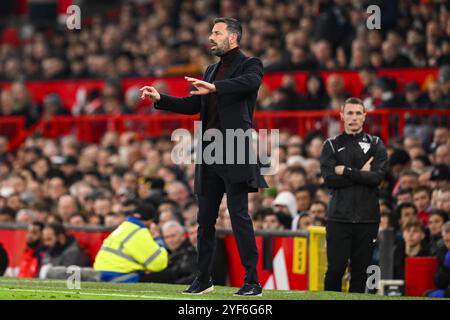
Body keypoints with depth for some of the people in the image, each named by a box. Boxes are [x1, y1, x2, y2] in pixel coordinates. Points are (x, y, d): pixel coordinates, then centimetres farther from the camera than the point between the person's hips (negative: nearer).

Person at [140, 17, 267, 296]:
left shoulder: (250, 64, -2)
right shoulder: (211, 71, 21)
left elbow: (250, 81, -25)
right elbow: (193, 106, 20)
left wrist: (214, 87, -38)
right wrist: (160, 99, 9)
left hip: (235, 154, -8)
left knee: (239, 215, -11)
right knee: (205, 218, 10)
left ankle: (252, 281, -8)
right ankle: (203, 279, 19)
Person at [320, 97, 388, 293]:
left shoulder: (375, 145, 10)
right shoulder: (332, 145, 9)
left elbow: (377, 177, -7)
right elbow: (329, 179, -6)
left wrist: (347, 172, -9)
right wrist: (361, 175, -7)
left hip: (367, 218, 1)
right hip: (339, 218, -1)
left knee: (360, 270, 4)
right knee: (336, 268, -7)